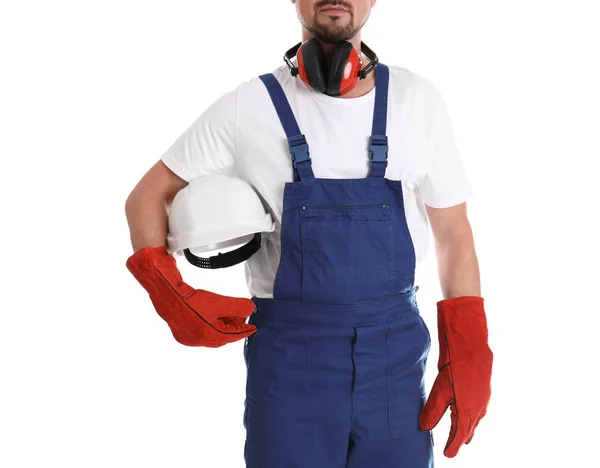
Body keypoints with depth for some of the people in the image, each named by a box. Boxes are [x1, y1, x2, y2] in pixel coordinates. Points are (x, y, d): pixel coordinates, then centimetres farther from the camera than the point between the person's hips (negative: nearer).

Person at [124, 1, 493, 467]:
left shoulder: (418, 100, 0)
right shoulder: (247, 107, -3)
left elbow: (453, 234, 5)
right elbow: (147, 198, 5)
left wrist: (469, 364, -1)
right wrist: (174, 298, -9)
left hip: (397, 357, 2)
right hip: (289, 359, -1)